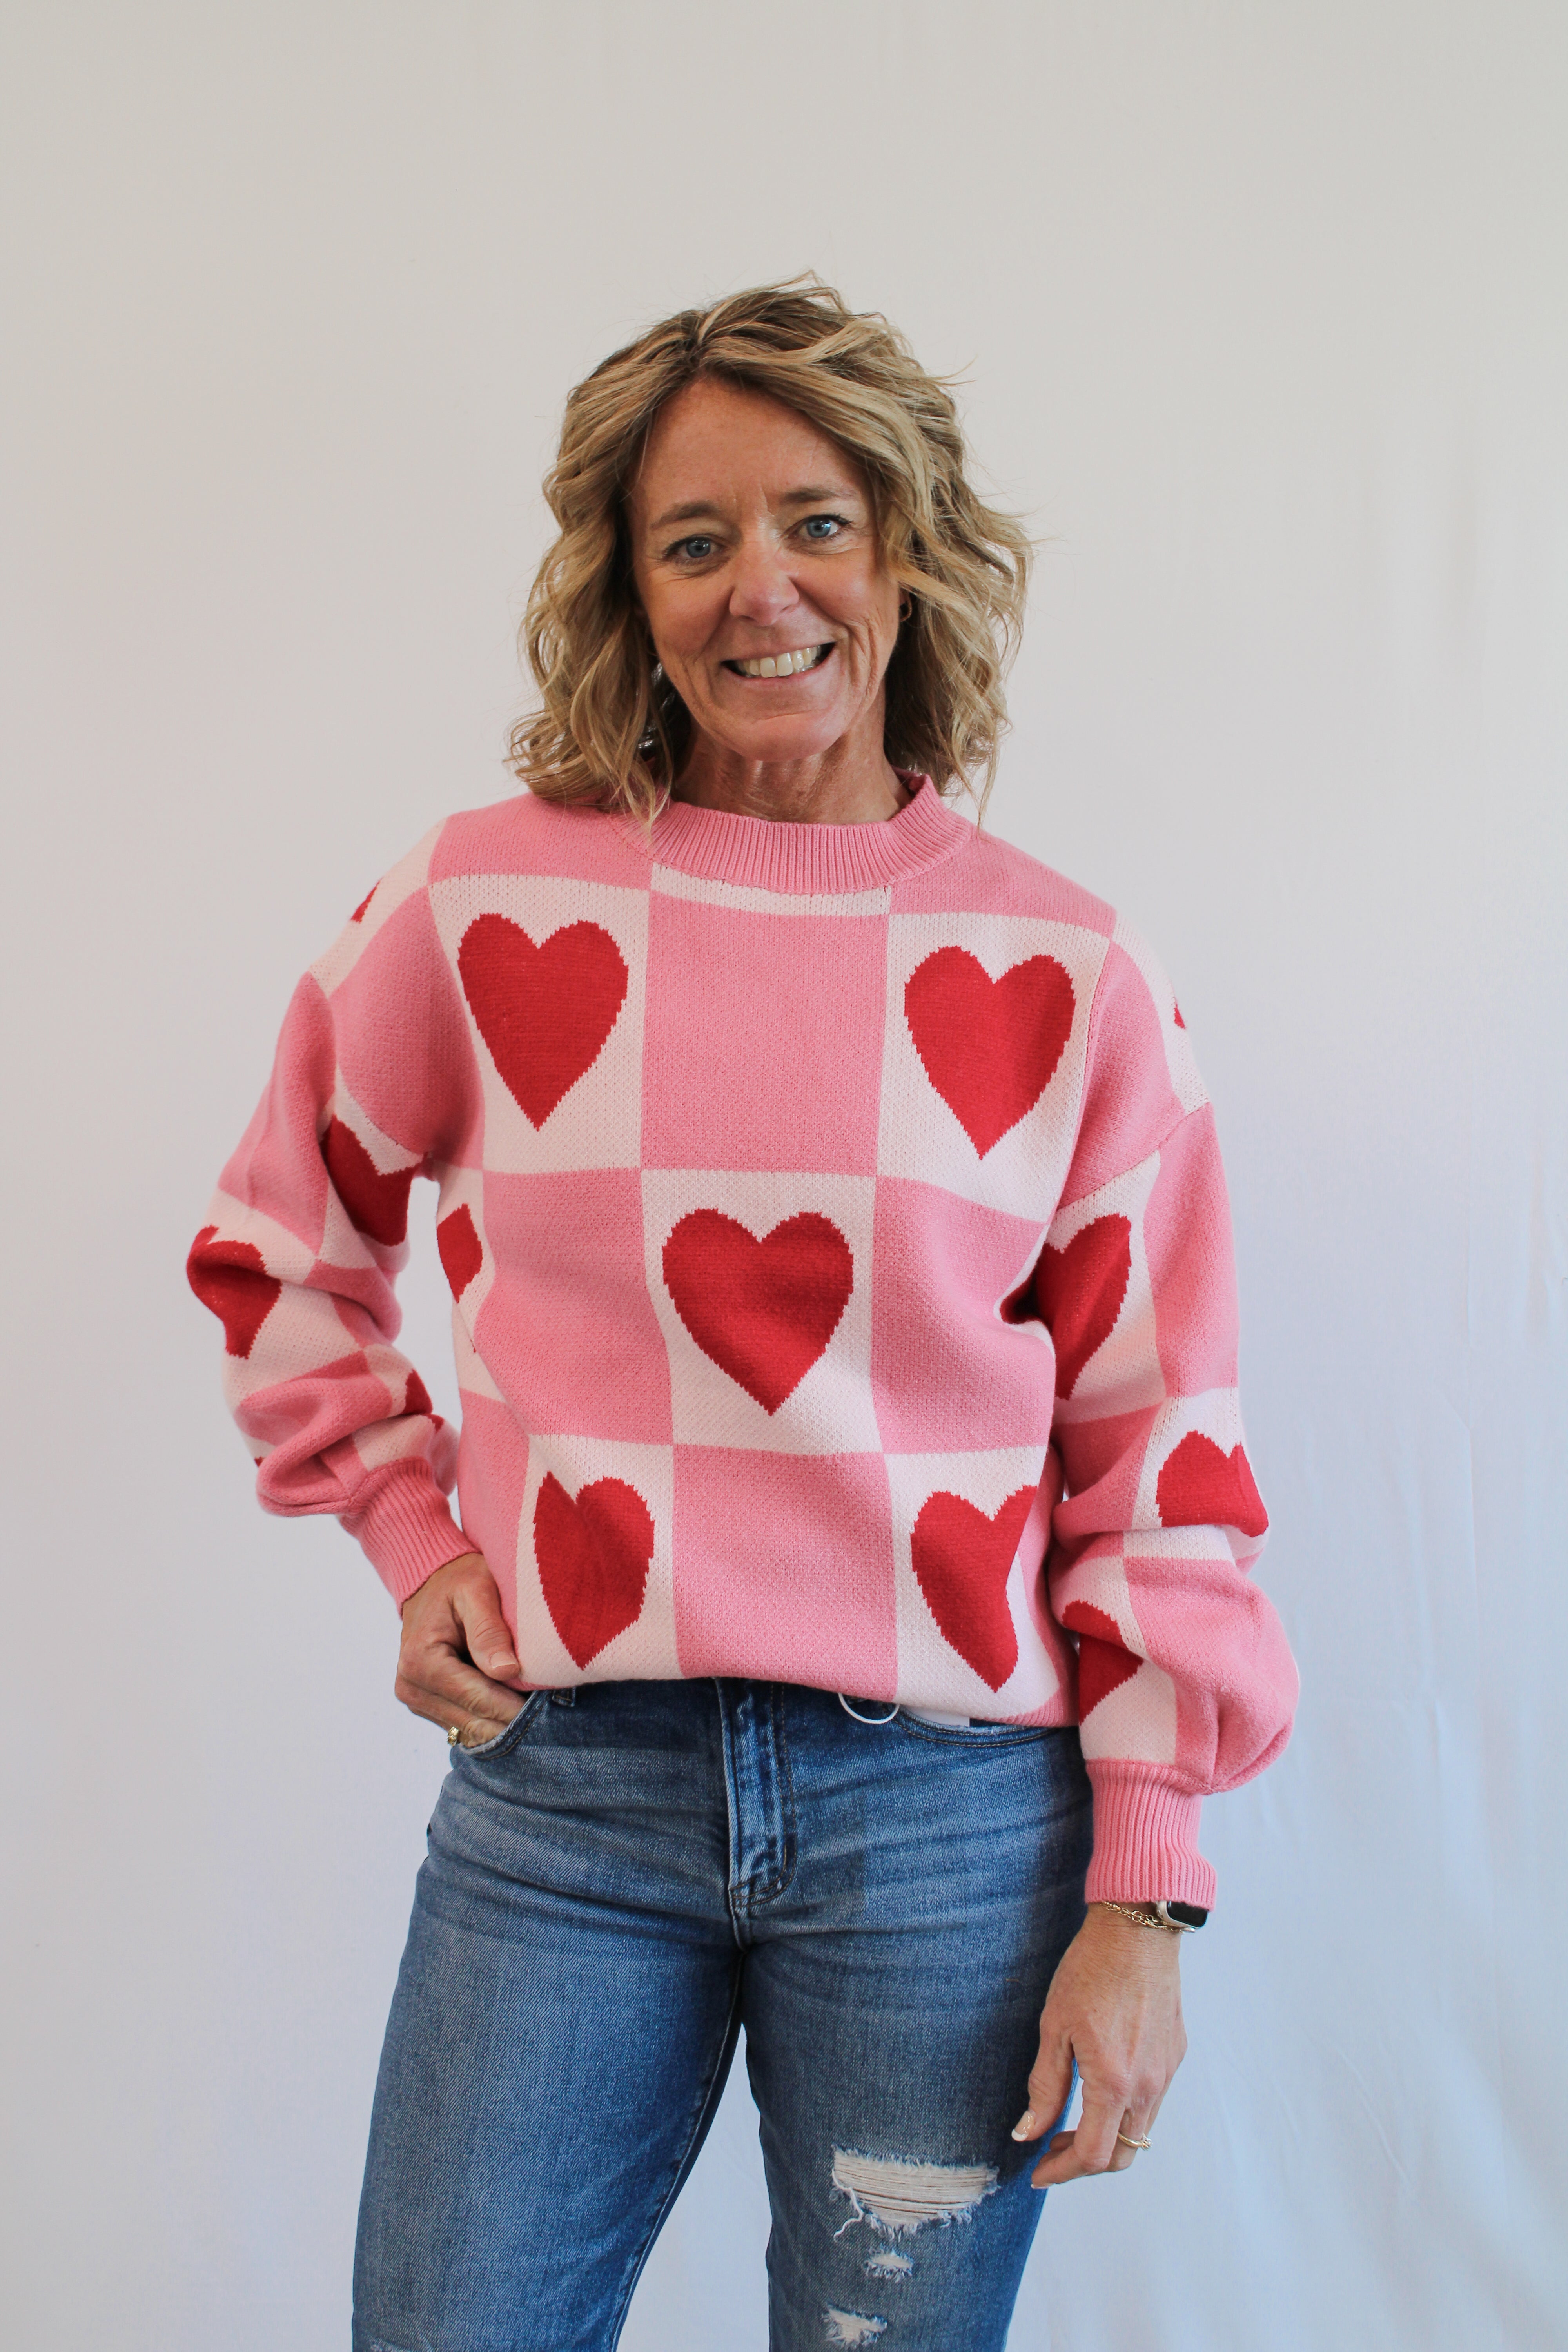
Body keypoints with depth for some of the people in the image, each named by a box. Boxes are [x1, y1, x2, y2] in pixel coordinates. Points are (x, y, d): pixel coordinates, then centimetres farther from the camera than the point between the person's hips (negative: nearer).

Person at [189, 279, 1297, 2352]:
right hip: (560, 1793, 1)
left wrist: (1144, 1894, -1)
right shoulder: (485, 905, 1)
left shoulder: (1066, 976, 0)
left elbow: (1160, 1457, 2)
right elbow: (278, 1250, 17)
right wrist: (409, 1533, 6)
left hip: (948, 1810, 0)